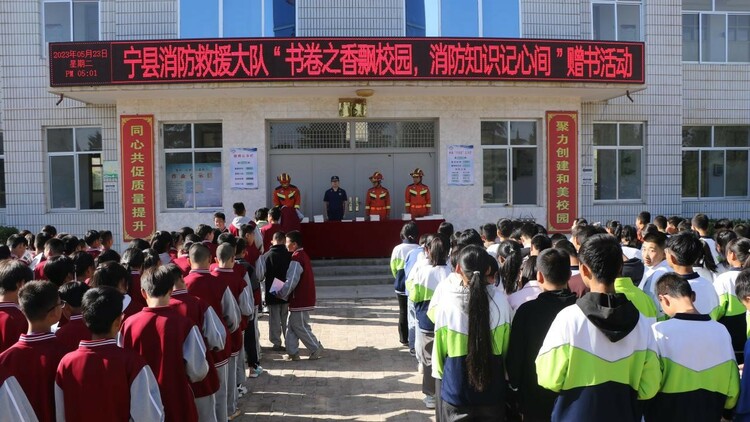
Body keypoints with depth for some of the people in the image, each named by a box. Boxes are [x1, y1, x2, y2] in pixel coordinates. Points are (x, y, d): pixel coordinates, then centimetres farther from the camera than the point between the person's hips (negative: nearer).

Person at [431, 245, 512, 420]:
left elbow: (439, 347, -6)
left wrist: (439, 375, 10)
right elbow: (506, 346, -2)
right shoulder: (500, 299, -13)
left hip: (455, 388, -1)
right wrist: (506, 377, 14)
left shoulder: (447, 301, -17)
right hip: (492, 388, 1)